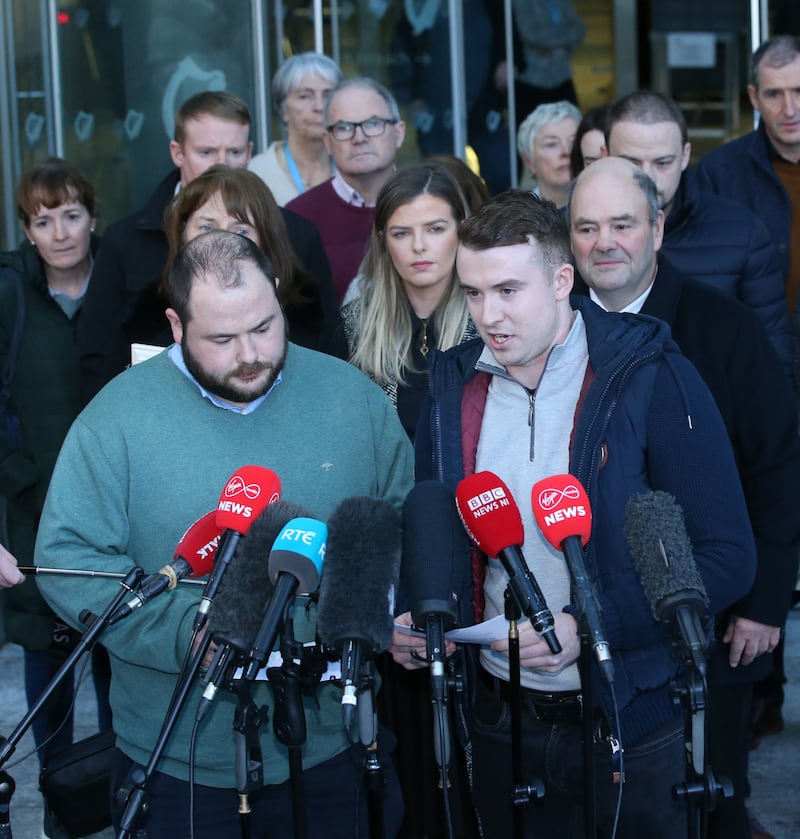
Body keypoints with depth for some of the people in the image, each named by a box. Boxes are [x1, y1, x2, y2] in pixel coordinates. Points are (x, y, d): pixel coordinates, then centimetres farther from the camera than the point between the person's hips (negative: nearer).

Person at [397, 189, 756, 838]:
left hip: (629, 724, -3)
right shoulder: (454, 385, 1)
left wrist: (587, 626, -23)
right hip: (500, 721, 4)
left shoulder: (652, 379, -13)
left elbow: (729, 558, -15)